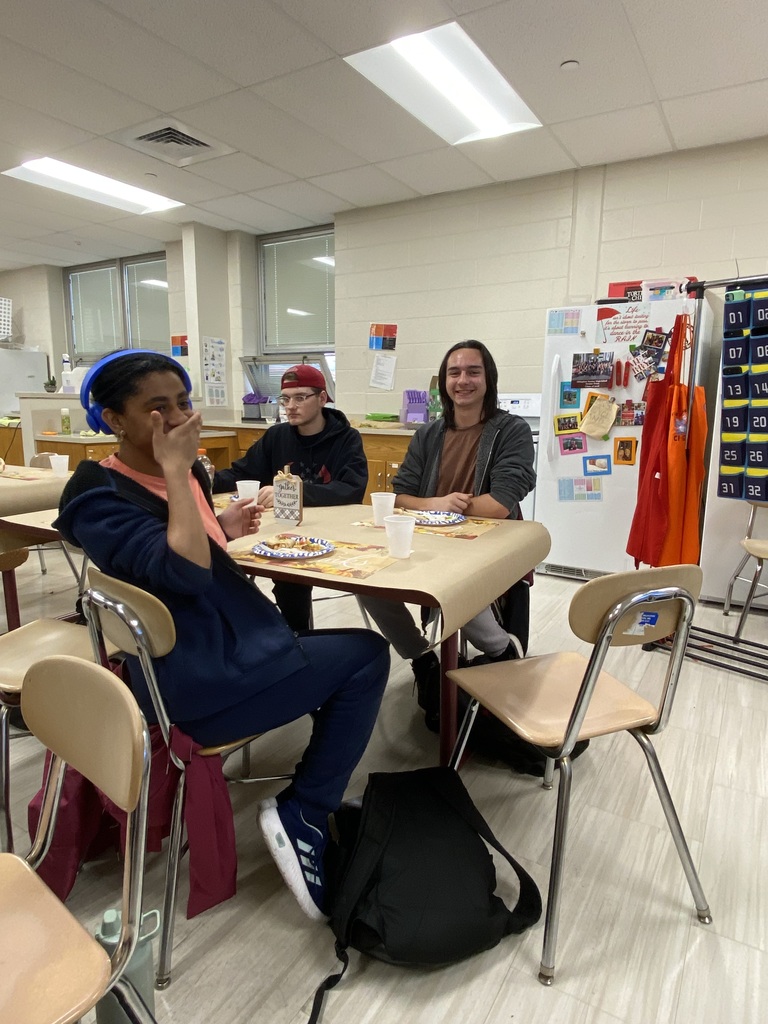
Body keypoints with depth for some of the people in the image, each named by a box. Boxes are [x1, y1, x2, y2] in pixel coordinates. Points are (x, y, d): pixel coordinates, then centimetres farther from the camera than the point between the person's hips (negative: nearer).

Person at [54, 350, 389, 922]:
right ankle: (301, 818, 2)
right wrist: (175, 471, -25)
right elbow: (184, 572, -30)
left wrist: (222, 530, 6)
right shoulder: (99, 496, -15)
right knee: (367, 655, -4)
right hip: (196, 683, -9)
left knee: (350, 661, 19)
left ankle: (319, 797, 25)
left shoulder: (186, 472, 9)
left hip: (226, 647, 9)